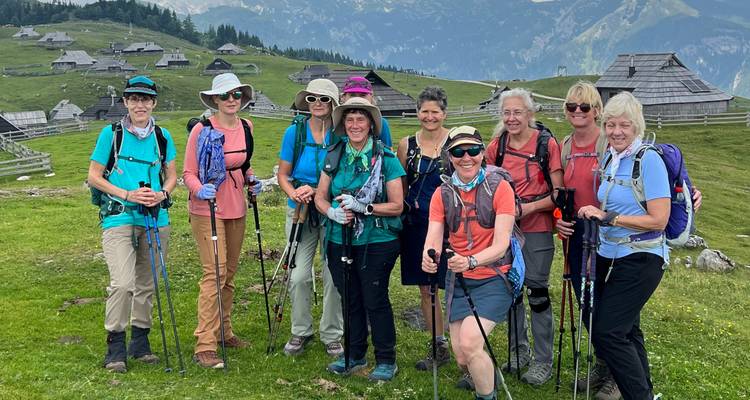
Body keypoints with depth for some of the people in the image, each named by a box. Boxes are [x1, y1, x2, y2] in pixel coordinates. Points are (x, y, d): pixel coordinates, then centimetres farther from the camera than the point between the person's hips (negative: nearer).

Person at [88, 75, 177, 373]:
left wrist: (162, 195, -6)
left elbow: (172, 176, 16)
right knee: (122, 283, -16)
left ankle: (140, 341, 25)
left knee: (146, 284, 11)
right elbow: (94, 176, 0)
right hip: (119, 218, -4)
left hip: (155, 219, 4)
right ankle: (115, 346, -1)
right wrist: (128, 194, -13)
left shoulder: (162, 136, 8)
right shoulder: (111, 133, -2)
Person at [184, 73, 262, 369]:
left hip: (236, 209, 7)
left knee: (230, 271, 15)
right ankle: (204, 346, -11)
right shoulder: (202, 129, -13)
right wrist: (199, 189, -30)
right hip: (207, 209, -7)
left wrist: (251, 181, 4)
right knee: (215, 272, -13)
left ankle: (223, 331, 30)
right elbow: (188, 172, -11)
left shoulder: (246, 127, 6)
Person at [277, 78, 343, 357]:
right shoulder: (294, 132, 1)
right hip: (300, 210, 1)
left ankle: (332, 336, 19)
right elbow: (283, 174, 6)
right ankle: (300, 332, 21)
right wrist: (294, 193, -15)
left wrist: (316, 191, -15)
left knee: (334, 276, 3)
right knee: (299, 275, 1)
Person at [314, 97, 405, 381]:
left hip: (377, 242, -4)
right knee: (349, 299, 14)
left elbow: (397, 206, -8)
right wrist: (333, 212, -13)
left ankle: (386, 360, 15)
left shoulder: (386, 159, -7)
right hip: (340, 241, 4)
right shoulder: (335, 156, 5)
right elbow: (320, 197, 8)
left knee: (375, 300, -1)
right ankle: (355, 355, 30)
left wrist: (363, 207, -21)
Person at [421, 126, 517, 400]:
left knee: (469, 343, -24)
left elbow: (501, 244, -17)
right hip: (459, 282, 4)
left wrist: (470, 261, -36)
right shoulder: (442, 194, 2)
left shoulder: (499, 188, -9)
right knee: (462, 359, 5)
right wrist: (428, 259, -33)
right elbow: (433, 240, -8)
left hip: (494, 278, -4)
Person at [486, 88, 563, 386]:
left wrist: (529, 207, -22)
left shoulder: (547, 143, -11)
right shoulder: (496, 146, 2)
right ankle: (519, 351, 29)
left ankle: (543, 361, 12)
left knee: (537, 292, 0)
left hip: (537, 229, -4)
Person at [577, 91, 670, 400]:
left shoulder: (649, 160, -15)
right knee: (626, 330, 16)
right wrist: (593, 215, 4)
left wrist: (609, 218, -21)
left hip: (640, 260, -8)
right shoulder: (609, 158, 8)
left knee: (607, 333, -11)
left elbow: (658, 220, -20)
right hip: (609, 256, 8)